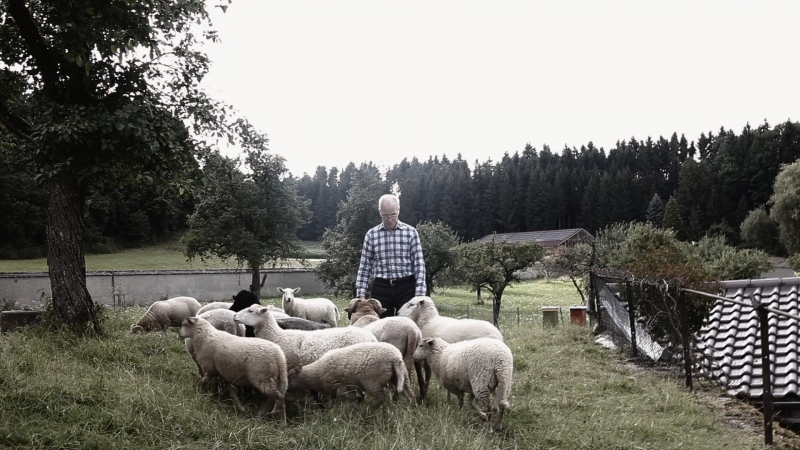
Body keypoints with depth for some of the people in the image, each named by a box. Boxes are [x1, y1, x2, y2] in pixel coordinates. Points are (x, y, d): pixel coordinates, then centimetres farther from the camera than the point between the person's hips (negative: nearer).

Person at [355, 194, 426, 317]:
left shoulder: (411, 232, 1)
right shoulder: (371, 234, 5)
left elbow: (419, 264, -1)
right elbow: (364, 267, 7)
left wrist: (419, 294, -9)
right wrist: (361, 294, 0)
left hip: (406, 287, -1)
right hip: (381, 288, 1)